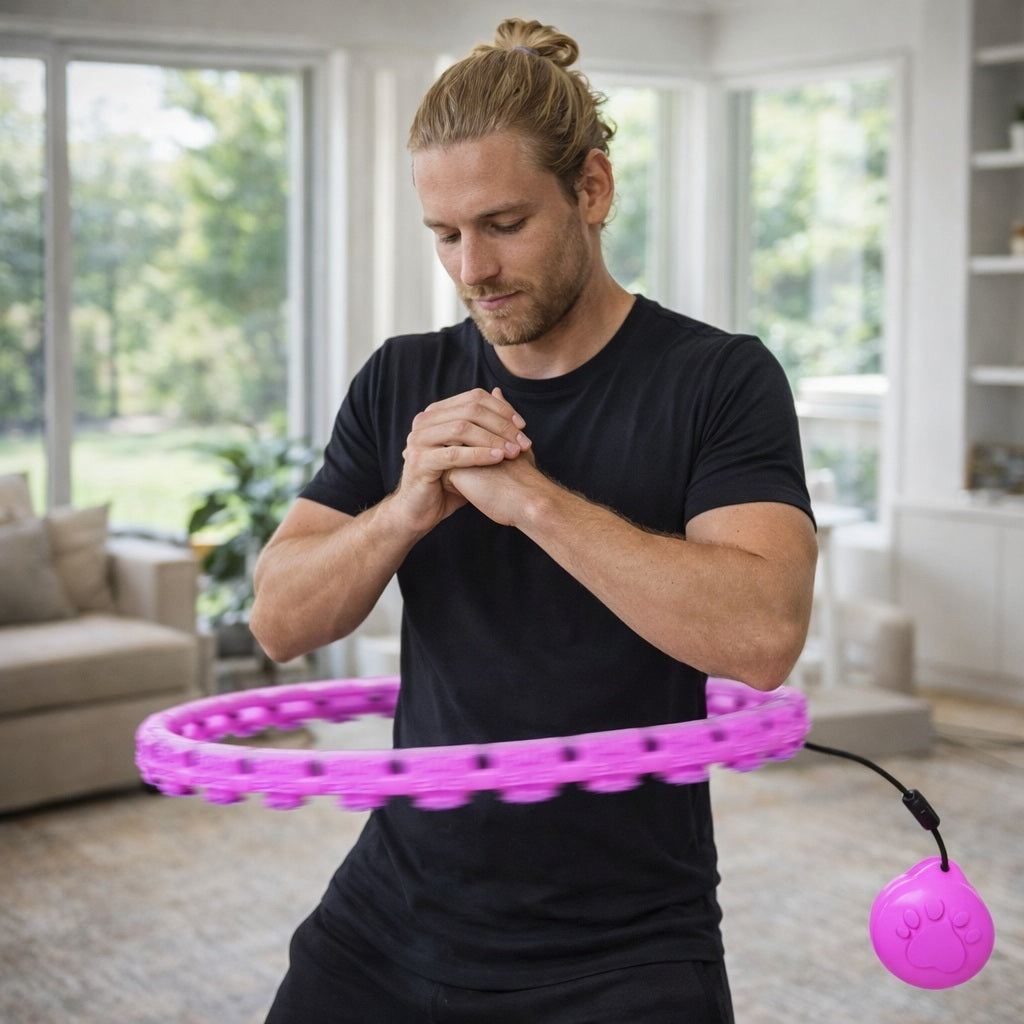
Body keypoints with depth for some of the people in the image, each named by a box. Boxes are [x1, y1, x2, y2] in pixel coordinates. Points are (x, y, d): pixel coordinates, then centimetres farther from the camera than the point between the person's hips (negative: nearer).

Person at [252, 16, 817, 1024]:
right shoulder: (401, 384, 5)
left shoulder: (718, 378, -9)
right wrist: (408, 509, -18)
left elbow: (761, 635, -23)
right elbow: (281, 621, 1)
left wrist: (527, 494, -25)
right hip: (392, 912, 4)